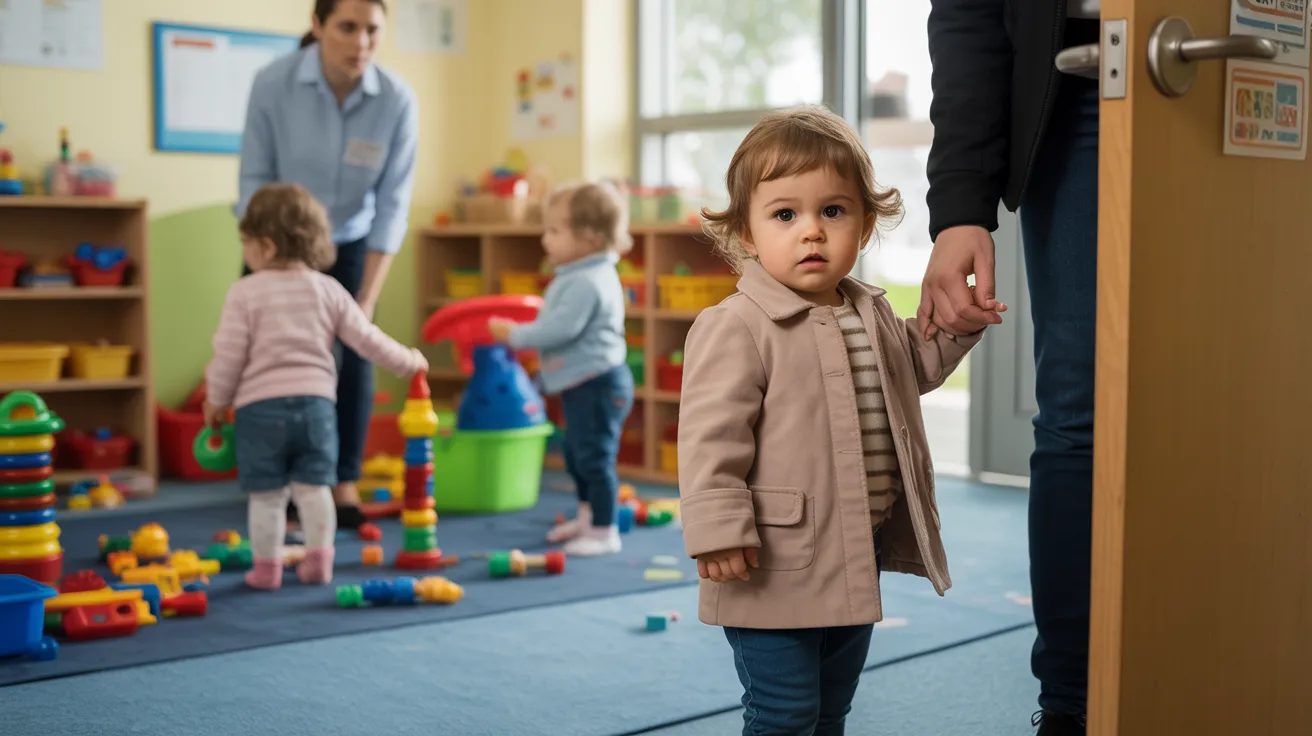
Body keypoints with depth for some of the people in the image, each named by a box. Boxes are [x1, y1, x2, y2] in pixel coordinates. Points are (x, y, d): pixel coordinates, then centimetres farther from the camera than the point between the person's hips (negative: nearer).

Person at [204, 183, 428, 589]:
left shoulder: (245, 292, -5)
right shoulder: (328, 290, 5)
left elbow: (229, 354, -6)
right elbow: (366, 338, 8)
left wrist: (217, 400, 8)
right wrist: (407, 361, 22)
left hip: (259, 407, -3)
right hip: (315, 402, 3)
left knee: (266, 494, 4)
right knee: (313, 486, 11)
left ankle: (266, 566, 10)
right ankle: (319, 559, 10)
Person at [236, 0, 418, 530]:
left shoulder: (397, 100, -22)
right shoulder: (274, 83, -24)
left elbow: (392, 207, -18)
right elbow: (255, 180, -17)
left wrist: (367, 300, -21)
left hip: (350, 246, 1)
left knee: (353, 357, -7)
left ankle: (345, 482, 7)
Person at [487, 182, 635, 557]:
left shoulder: (588, 283, -23)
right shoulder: (579, 277, 12)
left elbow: (561, 329, -28)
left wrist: (515, 335, -18)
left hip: (597, 384, -11)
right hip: (584, 385, 11)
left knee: (594, 456, -5)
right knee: (577, 454, 22)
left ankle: (604, 530, 3)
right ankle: (587, 516, 38)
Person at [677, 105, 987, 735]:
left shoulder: (871, 315, 8)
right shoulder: (735, 328, -18)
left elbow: (912, 369, 28)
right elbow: (710, 436, -20)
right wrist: (718, 533, -24)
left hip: (856, 562, 8)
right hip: (776, 568, -8)